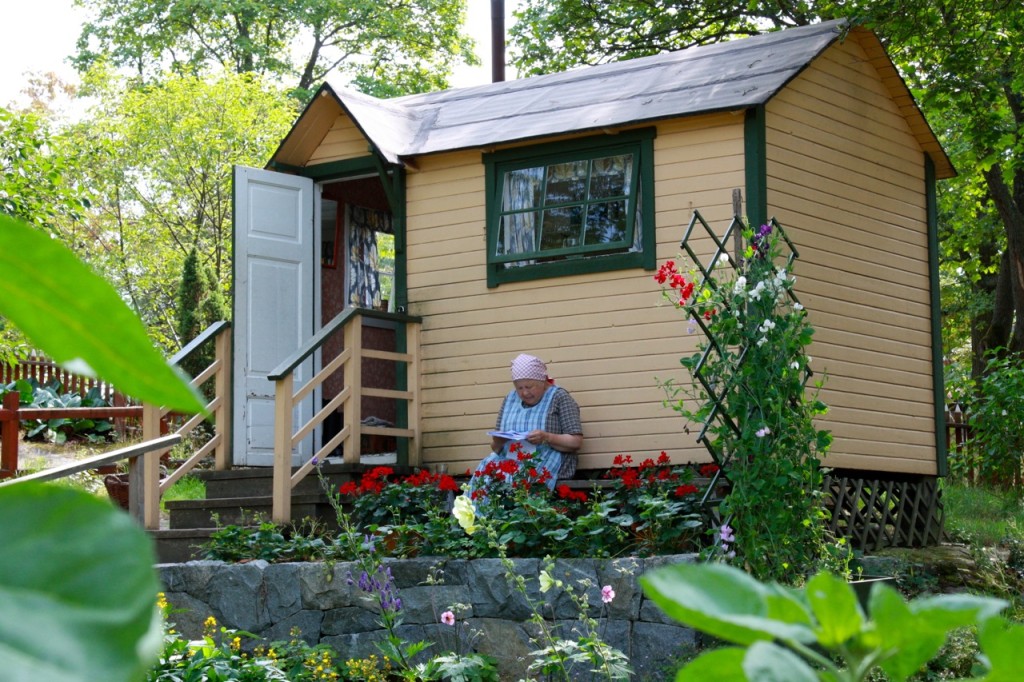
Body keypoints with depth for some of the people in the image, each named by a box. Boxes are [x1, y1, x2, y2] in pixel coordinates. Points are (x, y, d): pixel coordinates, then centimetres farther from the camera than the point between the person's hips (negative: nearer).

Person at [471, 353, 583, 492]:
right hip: (509, 459, 5)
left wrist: (547, 438, -20)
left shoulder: (558, 397, 2)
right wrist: (497, 441, -6)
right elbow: (496, 447, 18)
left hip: (546, 462, -4)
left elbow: (576, 441, -3)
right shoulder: (510, 399, 17)